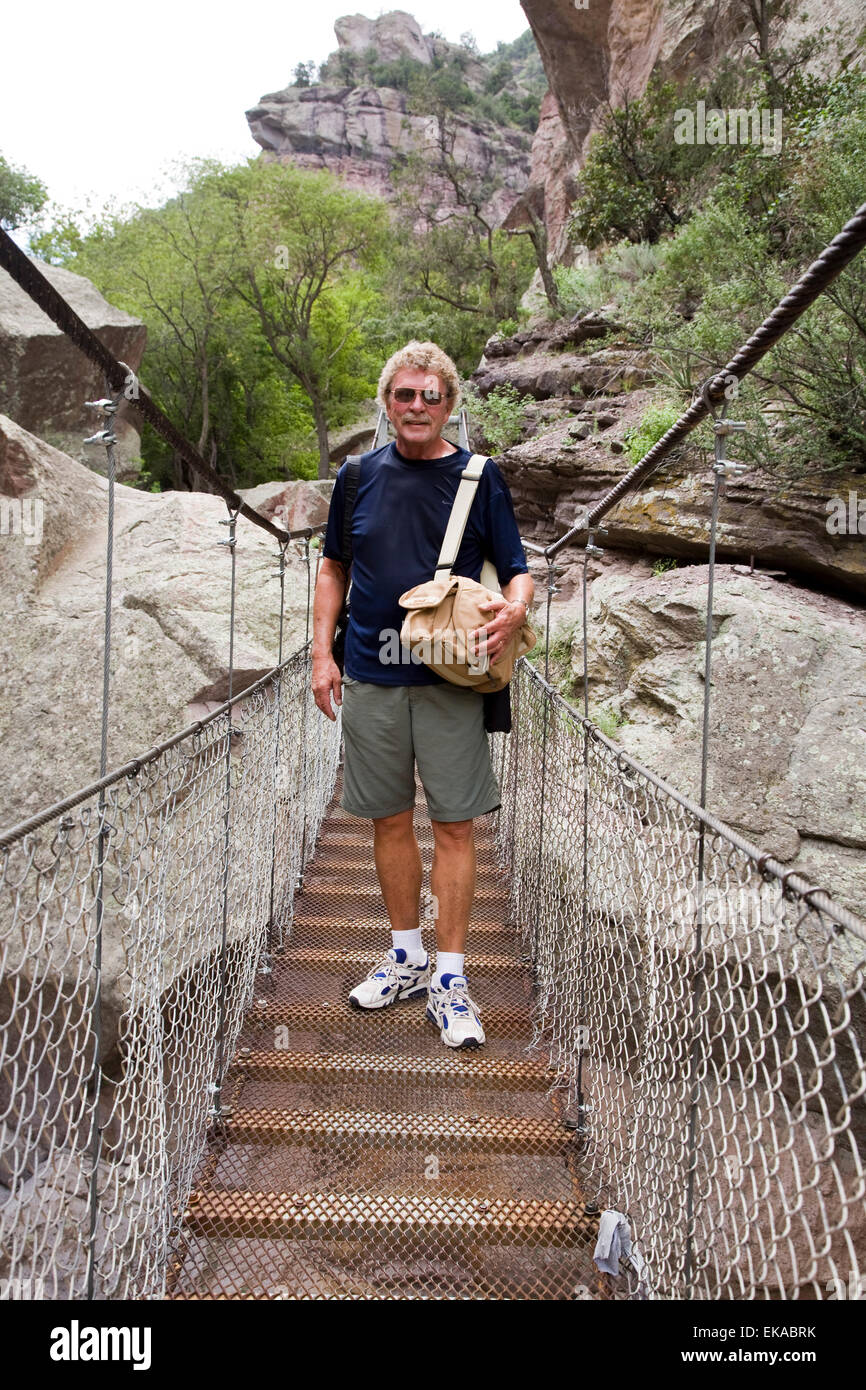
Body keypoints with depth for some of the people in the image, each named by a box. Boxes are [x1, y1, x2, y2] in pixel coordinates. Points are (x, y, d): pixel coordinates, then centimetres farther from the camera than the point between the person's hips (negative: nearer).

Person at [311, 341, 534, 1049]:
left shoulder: (481, 478, 2)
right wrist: (322, 653, 5)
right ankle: (407, 956, 27)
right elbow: (334, 569, 15)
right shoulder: (358, 476, 8)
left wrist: (515, 608, -20)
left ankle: (450, 977, 12)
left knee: (454, 826, 0)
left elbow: (519, 571, 4)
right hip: (370, 678, 3)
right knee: (391, 820, 11)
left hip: (451, 679, -2)